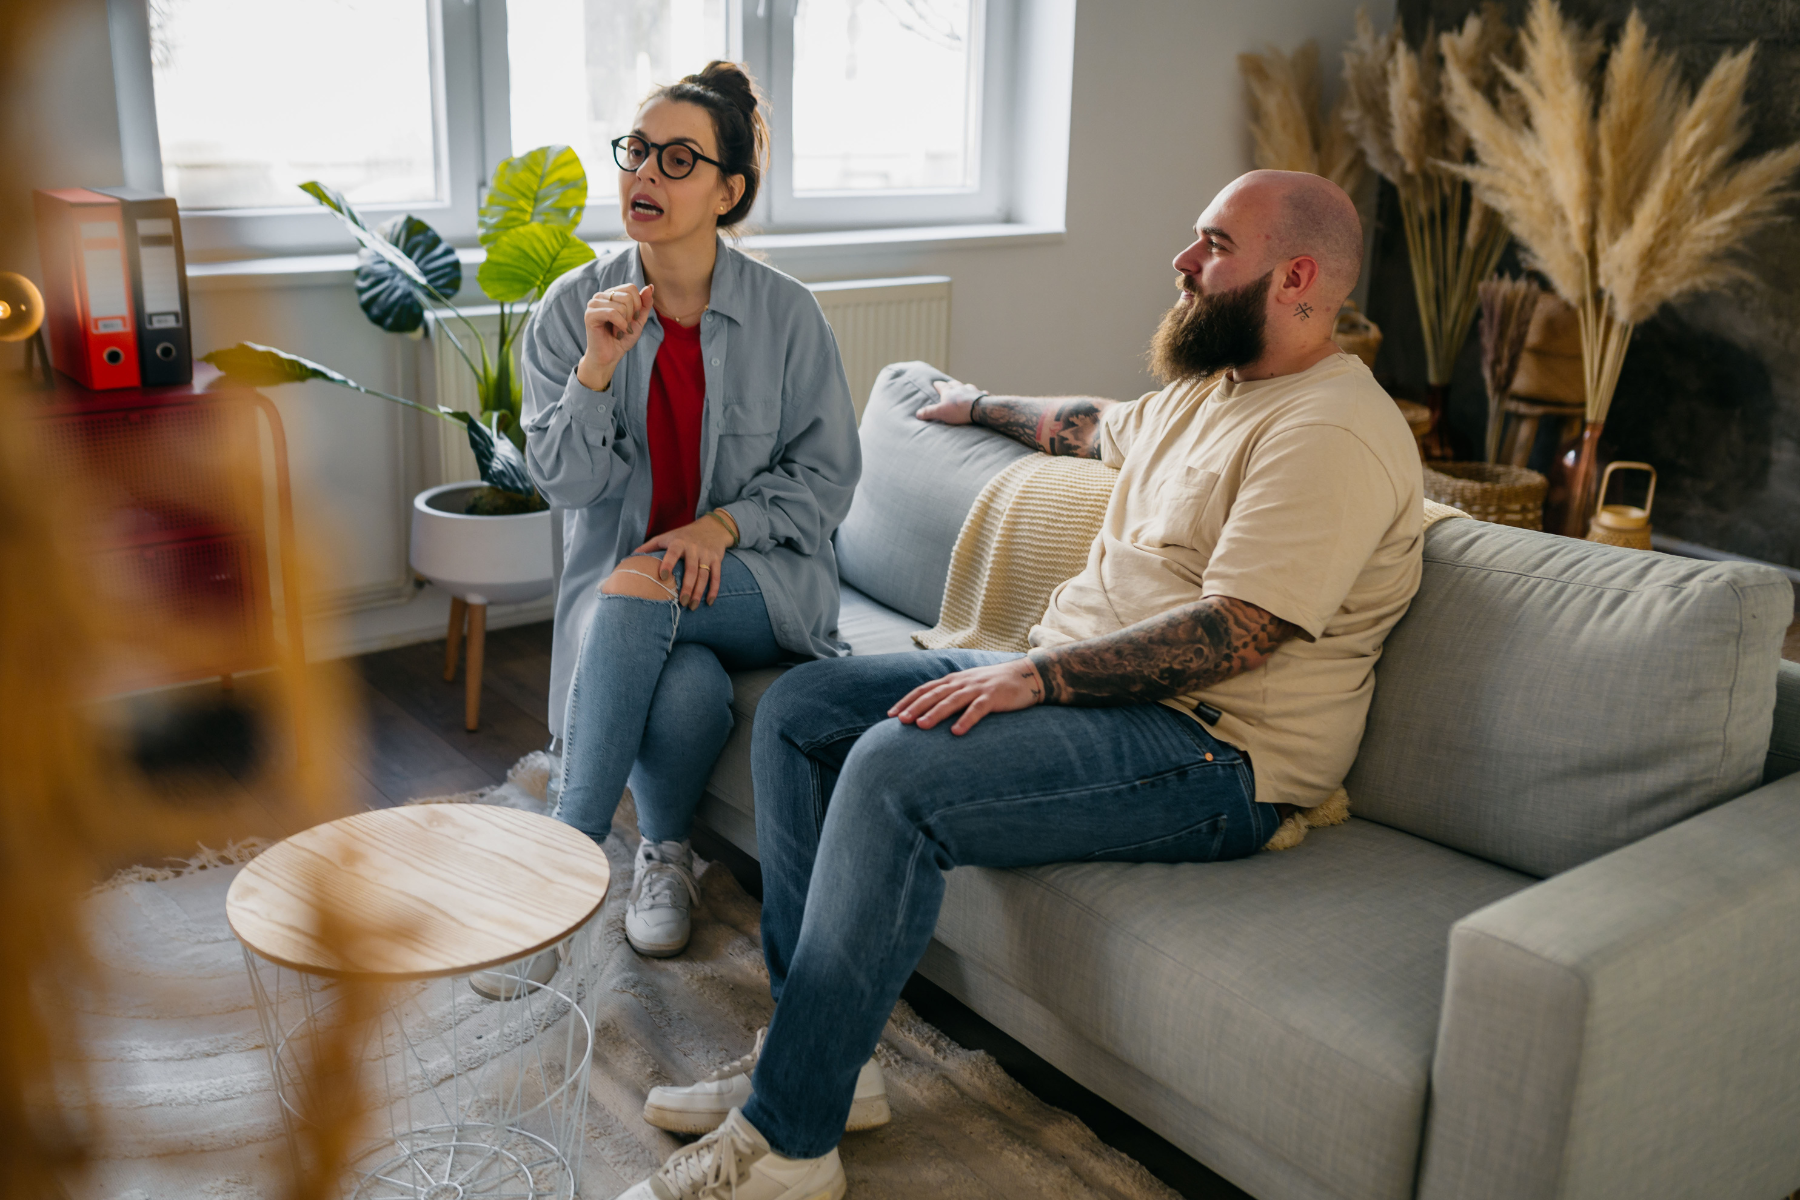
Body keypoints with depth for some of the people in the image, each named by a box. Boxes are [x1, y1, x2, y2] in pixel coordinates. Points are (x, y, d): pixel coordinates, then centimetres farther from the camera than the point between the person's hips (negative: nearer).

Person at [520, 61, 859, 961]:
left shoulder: (785, 313, -5)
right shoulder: (575, 307, -1)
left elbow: (826, 476, -1)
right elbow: (566, 483, -4)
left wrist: (722, 525, -17)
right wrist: (598, 368, -20)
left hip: (760, 575, -1)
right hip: (617, 578, 1)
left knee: (633, 592, -32)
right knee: (688, 689, -32)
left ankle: (569, 844, -18)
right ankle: (664, 852, -3)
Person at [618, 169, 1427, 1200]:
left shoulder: (1334, 435, -15)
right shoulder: (1209, 388, 17)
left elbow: (1229, 637, -24)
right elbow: (1100, 428, 39)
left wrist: (1033, 676, -27)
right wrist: (982, 405, 51)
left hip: (1212, 749, -10)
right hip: (1075, 680, 10)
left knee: (896, 772, -31)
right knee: (797, 712, 1)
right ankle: (816, 1052, 1)